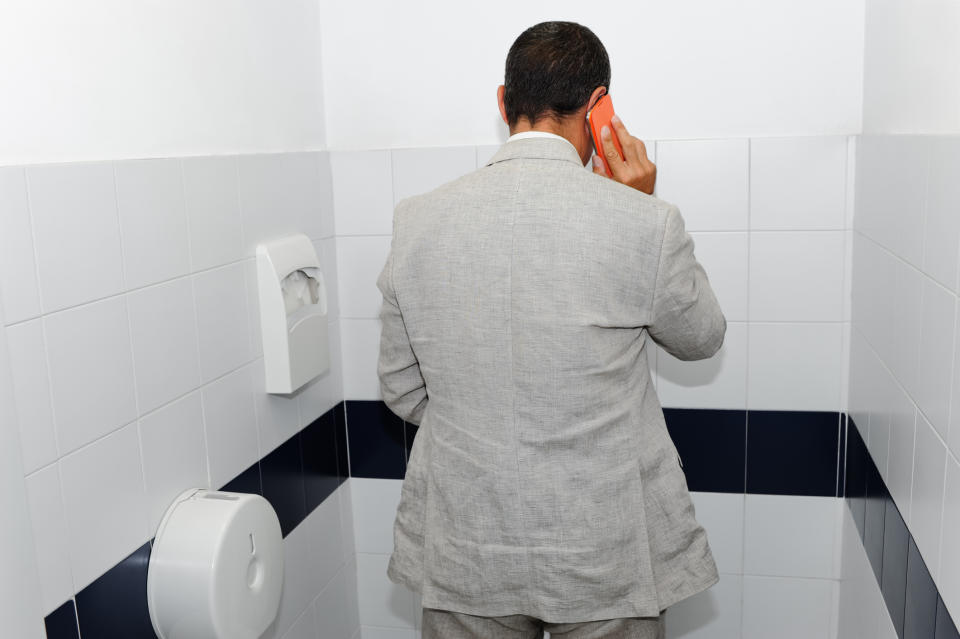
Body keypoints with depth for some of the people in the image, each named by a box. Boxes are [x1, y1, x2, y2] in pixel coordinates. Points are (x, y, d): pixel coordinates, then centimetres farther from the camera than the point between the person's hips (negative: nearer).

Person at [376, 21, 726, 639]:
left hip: (465, 554, 2)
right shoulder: (643, 224, -16)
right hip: (605, 562, -2)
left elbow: (403, 391, 2)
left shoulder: (417, 220, -8)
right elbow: (701, 337, 4)